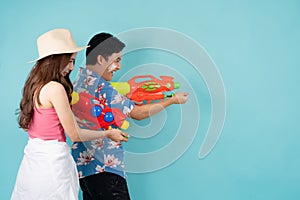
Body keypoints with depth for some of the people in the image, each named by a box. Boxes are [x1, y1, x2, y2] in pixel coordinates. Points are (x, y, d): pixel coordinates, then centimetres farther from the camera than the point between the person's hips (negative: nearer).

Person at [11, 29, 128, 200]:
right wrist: (108, 133, 3)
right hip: (52, 160, -8)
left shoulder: (34, 86, 8)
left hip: (31, 159, 8)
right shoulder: (56, 88, -16)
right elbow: (75, 135, -11)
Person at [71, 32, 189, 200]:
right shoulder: (101, 88, -19)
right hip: (104, 168, -10)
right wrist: (173, 100, 0)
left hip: (83, 165, 10)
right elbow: (138, 113, -10)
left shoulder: (78, 82, 9)